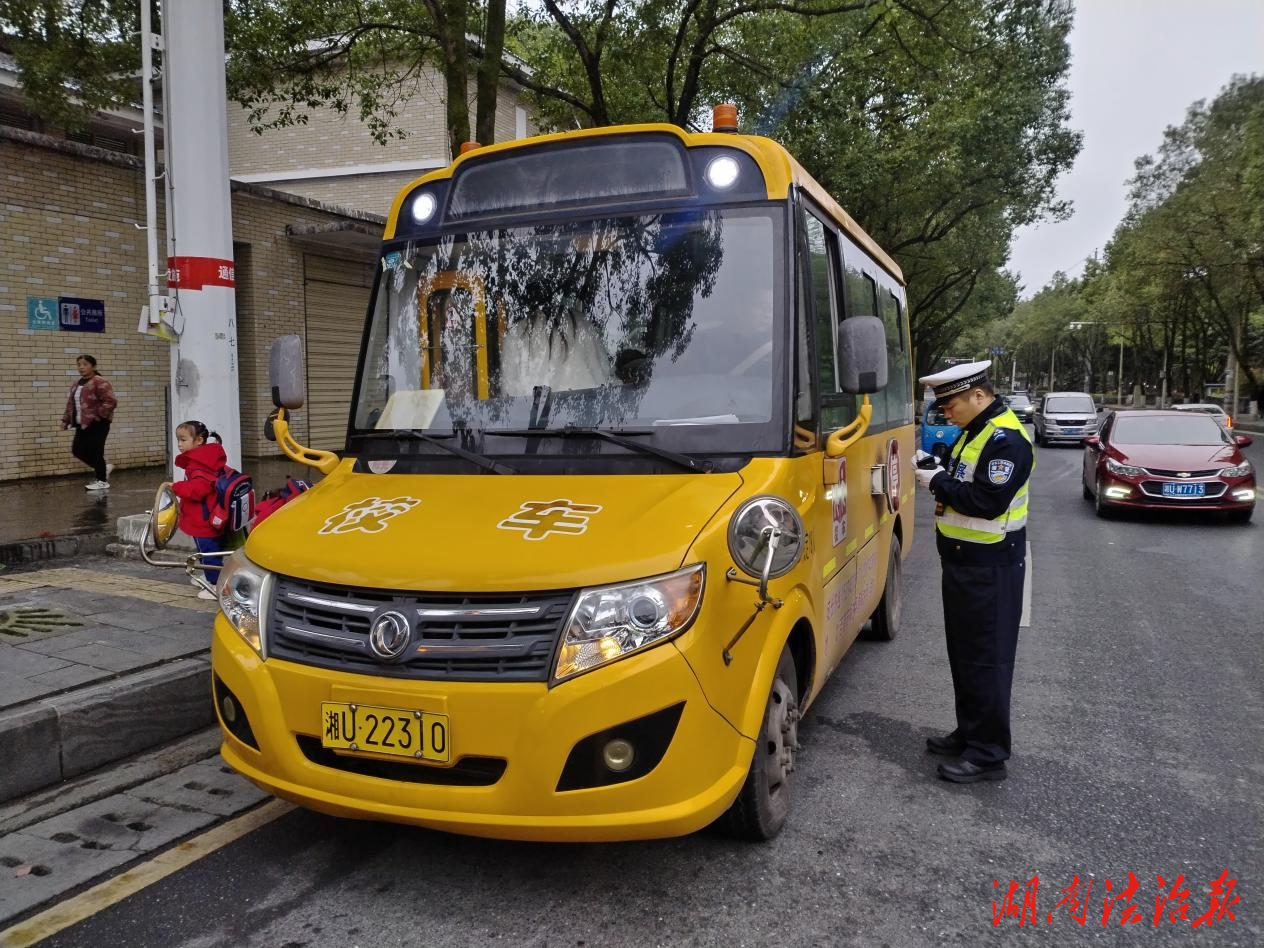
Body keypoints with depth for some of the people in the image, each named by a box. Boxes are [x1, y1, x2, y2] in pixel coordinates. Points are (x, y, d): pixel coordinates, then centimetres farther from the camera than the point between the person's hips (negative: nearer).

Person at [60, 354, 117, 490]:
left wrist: (98, 415, -21)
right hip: (82, 424, 9)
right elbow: (71, 404, 20)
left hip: (97, 425, -9)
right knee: (77, 451, 11)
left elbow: (111, 402, -23)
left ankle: (102, 481, 10)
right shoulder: (77, 385, 14)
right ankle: (102, 468, 29)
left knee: (95, 452, -4)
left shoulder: (99, 383, -15)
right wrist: (66, 420, 12)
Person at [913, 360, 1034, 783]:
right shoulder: (974, 432, 13)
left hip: (989, 569, -10)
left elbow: (988, 501, -26)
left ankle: (988, 753, 6)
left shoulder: (1005, 438, -19)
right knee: (963, 653, 17)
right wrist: (937, 471, 3)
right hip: (963, 562, 10)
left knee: (986, 659, -3)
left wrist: (940, 482, -16)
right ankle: (969, 733, 30)